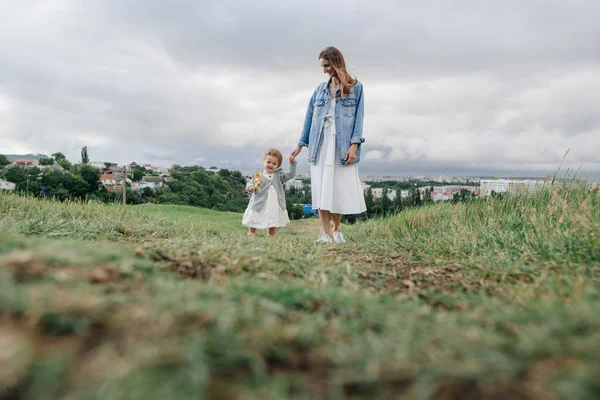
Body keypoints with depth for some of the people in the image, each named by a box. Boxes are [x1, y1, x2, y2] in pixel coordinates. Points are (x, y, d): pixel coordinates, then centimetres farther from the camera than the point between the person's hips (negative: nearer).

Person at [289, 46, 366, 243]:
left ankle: (337, 230, 17)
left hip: (343, 146, -3)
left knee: (340, 188, -1)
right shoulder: (320, 89, 15)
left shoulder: (355, 87, 5)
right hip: (320, 146, 3)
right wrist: (300, 145, 14)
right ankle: (326, 234, 1)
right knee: (321, 189, -2)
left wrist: (354, 145, -12)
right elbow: (309, 118, 16)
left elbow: (358, 118, -1)